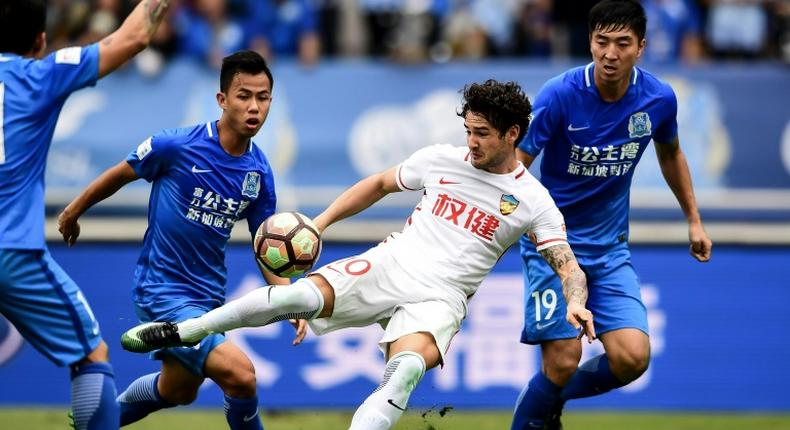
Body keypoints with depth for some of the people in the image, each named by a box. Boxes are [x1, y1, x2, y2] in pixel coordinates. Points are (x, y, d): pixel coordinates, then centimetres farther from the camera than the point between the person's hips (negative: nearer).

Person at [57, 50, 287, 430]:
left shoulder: (259, 172, -3)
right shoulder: (177, 145, -18)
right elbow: (120, 174, -1)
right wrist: (73, 212, 12)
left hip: (208, 295, 7)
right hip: (162, 292, -7)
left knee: (178, 392, 24)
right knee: (240, 373, -23)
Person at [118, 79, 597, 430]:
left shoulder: (532, 200, 0)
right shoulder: (441, 159, 7)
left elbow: (567, 263, -2)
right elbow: (380, 184, 21)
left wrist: (576, 302, -24)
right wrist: (320, 222, 12)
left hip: (439, 297, -2)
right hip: (389, 264, 2)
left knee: (406, 369, -35)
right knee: (302, 295, -23)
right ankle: (180, 332, -8)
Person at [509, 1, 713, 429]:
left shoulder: (659, 99, -6)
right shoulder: (560, 95, -18)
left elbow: (670, 154, 16)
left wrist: (693, 220, 21)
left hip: (610, 247, 4)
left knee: (632, 358, -11)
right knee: (563, 361, -12)